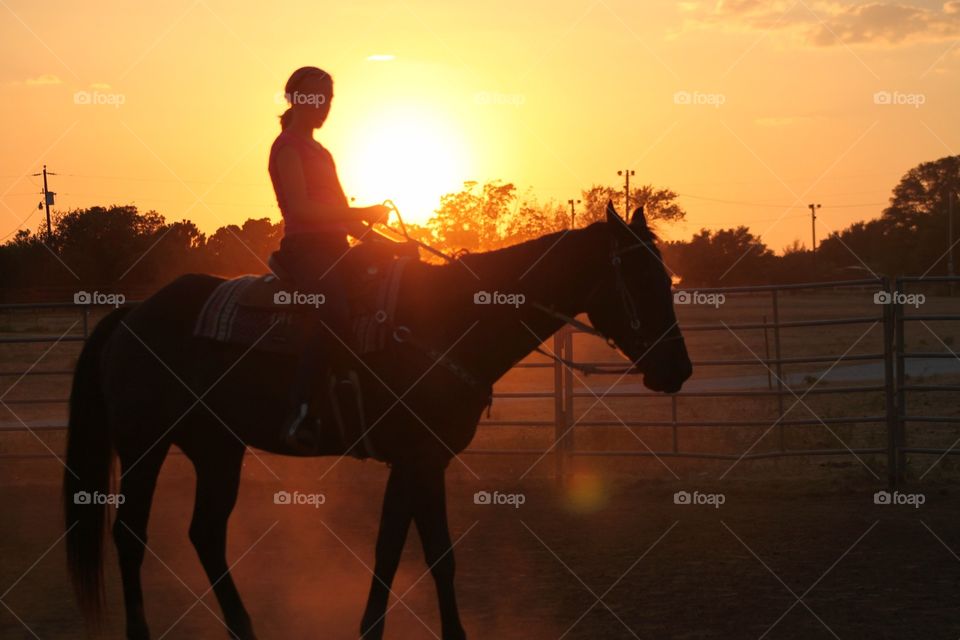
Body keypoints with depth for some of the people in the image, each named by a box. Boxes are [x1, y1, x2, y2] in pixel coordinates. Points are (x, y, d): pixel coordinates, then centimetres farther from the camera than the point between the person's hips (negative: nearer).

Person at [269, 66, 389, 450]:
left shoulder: (318, 151, 25)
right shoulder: (289, 145, -3)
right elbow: (300, 207, -16)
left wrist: (366, 223, 12)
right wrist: (363, 214, -14)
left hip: (332, 250, 10)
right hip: (304, 247, -10)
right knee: (336, 313, -35)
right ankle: (301, 414, -39)